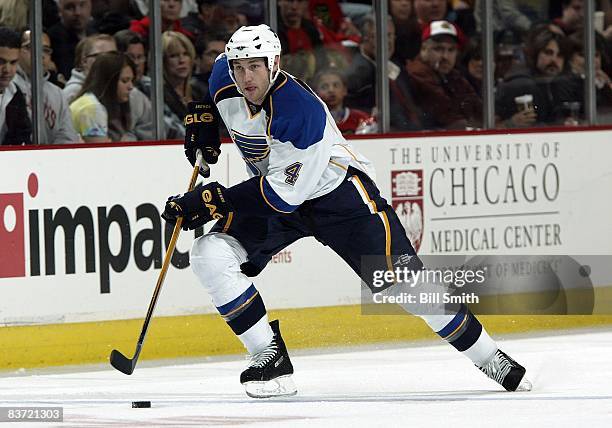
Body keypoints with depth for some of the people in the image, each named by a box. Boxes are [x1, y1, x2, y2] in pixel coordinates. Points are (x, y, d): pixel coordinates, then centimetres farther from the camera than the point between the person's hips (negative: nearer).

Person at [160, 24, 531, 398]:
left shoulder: (302, 111, -34)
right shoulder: (224, 78, -13)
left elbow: (284, 194, -33)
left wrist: (216, 201, -34)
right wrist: (202, 117, 2)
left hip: (336, 191, -6)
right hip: (271, 189, 6)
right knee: (210, 254, -17)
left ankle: (489, 358, 6)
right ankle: (271, 357, -11)